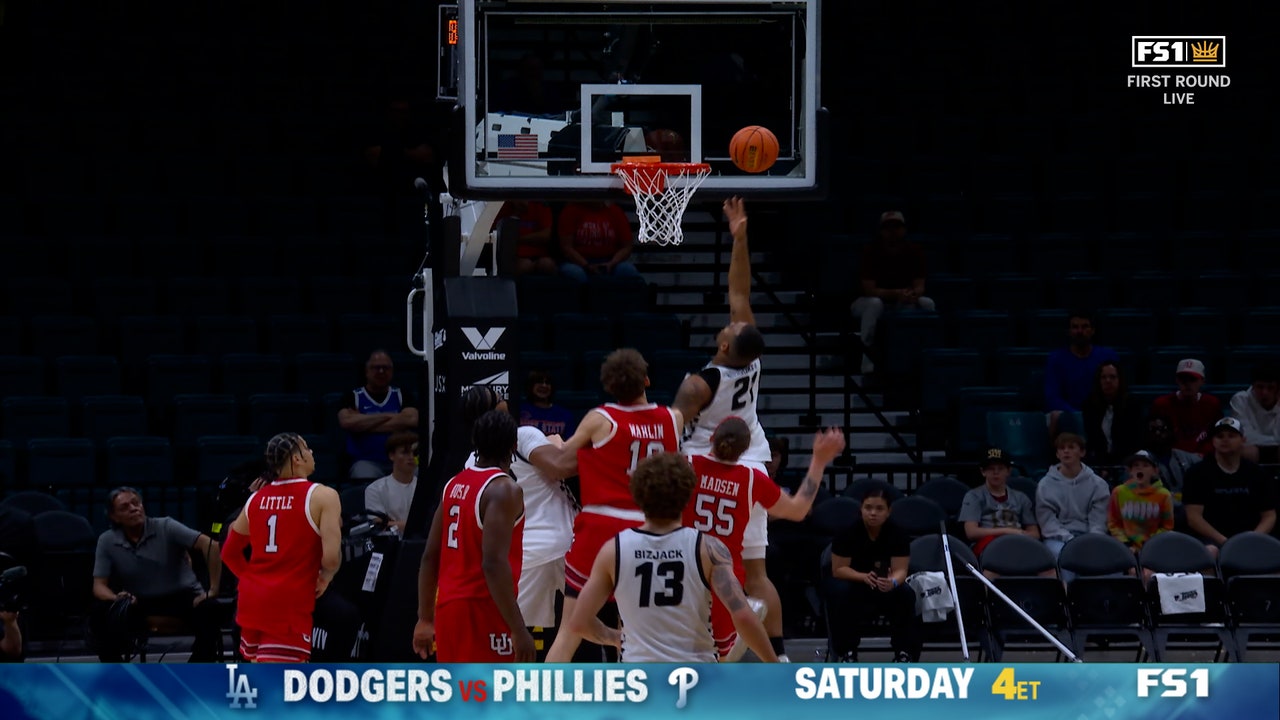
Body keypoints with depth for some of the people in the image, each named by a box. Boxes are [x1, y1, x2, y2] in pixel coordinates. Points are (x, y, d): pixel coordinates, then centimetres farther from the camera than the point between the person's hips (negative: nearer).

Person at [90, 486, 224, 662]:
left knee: (209, 610, -33)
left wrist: (212, 591, -26)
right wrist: (116, 598, -27)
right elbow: (99, 585, -3)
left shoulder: (165, 528, -12)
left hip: (182, 595, -2)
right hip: (139, 603, 2)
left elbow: (210, 545, -20)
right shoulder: (107, 541, -2)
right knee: (101, 613, -24)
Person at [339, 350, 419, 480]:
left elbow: (412, 420, -5)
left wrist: (366, 424, -6)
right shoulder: (354, 397, 8)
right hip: (366, 461, -2)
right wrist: (387, 416, -5)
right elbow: (347, 422, -13)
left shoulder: (401, 396, 15)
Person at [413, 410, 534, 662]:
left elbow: (430, 557, 14)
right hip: (483, 611, -8)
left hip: (448, 607, 8)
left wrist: (425, 619, 20)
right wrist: (518, 630, -23)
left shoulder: (454, 485, 11)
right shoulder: (503, 489, -13)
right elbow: (494, 564, -23)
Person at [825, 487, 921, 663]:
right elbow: (839, 569, -18)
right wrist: (864, 577, -36)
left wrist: (893, 582, -44)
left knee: (906, 594, -28)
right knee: (840, 591, -34)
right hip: (852, 582, -1)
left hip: (886, 588, 1)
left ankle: (904, 652, -15)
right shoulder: (848, 532, -18)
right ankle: (847, 652, -21)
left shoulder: (897, 534, -15)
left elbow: (900, 570, -19)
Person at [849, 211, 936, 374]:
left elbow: (919, 286, -12)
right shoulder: (871, 251, -17)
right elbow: (869, 289, -24)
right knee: (875, 304, -38)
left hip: (902, 303, 3)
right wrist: (896, 293, -39)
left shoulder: (914, 251, -8)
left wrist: (912, 294, -38)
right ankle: (867, 353, -27)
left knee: (927, 303, -24)